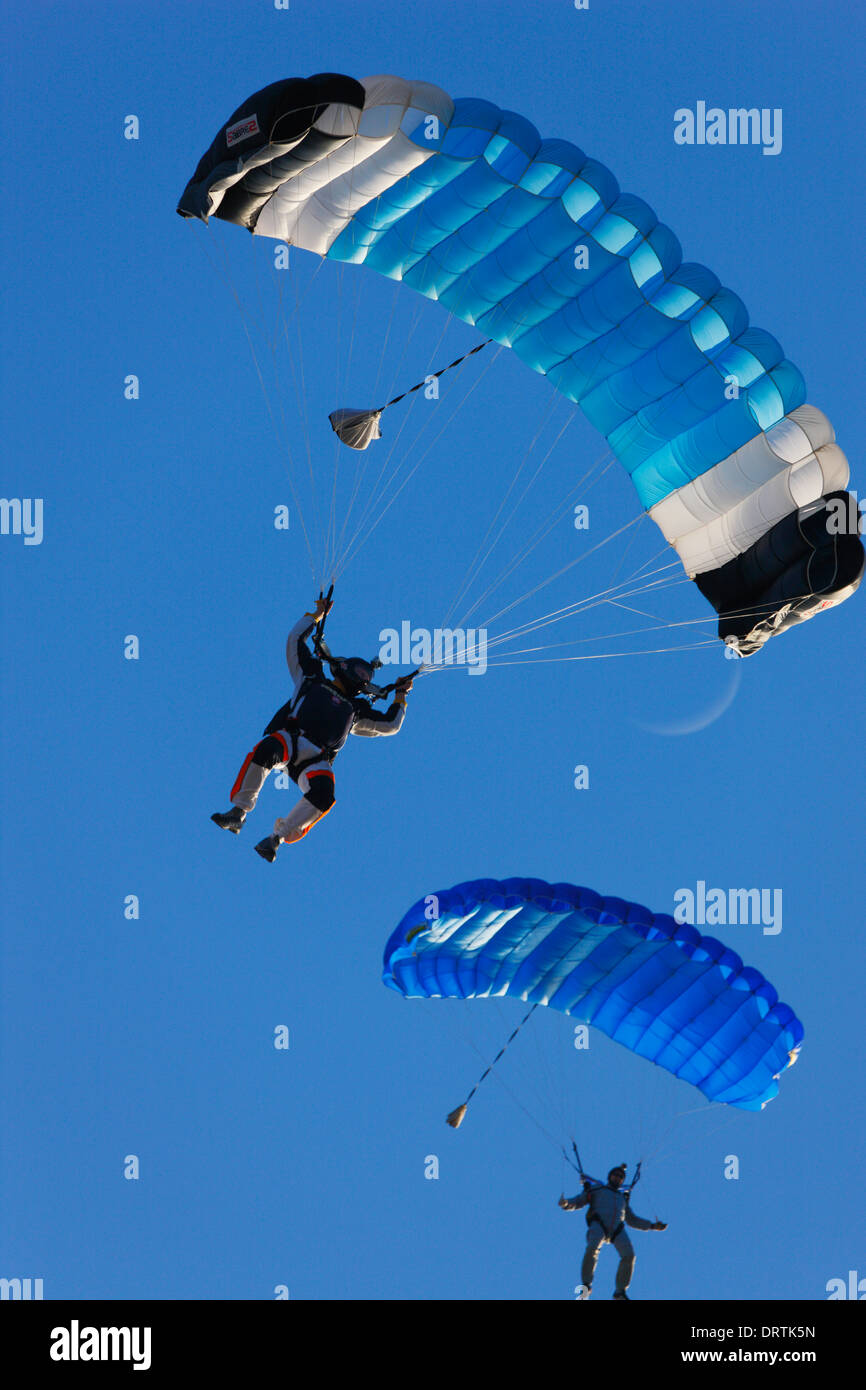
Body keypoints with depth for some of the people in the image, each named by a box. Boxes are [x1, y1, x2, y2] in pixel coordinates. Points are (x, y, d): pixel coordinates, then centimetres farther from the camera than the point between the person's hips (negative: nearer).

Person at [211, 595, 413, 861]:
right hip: (291, 739, -2)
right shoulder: (312, 679, 27)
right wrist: (317, 615, 31)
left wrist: (400, 696, 34)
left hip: (317, 760, 2)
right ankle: (238, 811, -29)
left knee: (323, 796, -32)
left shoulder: (355, 710, 34)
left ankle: (278, 837, -20)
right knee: (265, 750, -39)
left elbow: (390, 725, 37)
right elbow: (295, 640, 28)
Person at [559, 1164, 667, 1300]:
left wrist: (653, 1226, 28)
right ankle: (586, 1285, -19)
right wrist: (566, 1203, -8)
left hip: (617, 1228, 4)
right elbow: (576, 1202, 16)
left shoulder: (622, 1197, 39)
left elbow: (632, 1220, 40)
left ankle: (620, 1291, -9)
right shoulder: (596, 1189, 26)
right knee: (592, 1249, -33)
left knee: (629, 1255, -20)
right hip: (598, 1224, -4)